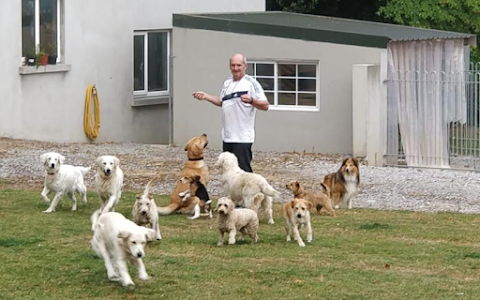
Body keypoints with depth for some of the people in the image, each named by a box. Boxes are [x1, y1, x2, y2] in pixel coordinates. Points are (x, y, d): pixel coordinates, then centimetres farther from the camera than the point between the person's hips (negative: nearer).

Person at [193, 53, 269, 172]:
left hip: (242, 137, -8)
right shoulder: (227, 82, 14)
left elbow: (265, 105, -13)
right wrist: (205, 96, 18)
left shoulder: (251, 83, -9)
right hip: (227, 136, 8)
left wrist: (251, 100, -30)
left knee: (243, 170, -9)